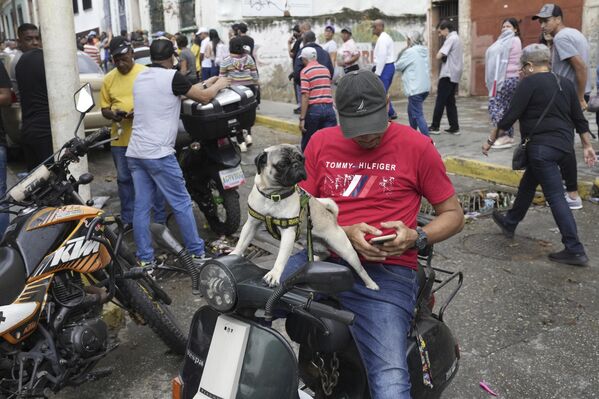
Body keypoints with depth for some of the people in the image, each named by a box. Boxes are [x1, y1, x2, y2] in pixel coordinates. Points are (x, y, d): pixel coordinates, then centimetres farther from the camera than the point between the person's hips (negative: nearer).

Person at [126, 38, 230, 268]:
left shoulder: (140, 77, 14)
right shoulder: (171, 77, -8)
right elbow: (204, 97, -2)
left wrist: (203, 84, 29)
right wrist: (219, 84, 17)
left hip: (135, 152, 7)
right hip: (159, 154, -7)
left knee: (141, 206, 8)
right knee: (181, 204, 3)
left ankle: (145, 259, 12)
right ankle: (197, 253, 11)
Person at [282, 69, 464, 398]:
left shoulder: (416, 146, 2)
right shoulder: (320, 143, 10)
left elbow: (453, 215, 8)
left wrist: (417, 237, -12)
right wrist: (344, 234, -10)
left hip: (386, 271, -3)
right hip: (322, 259, 4)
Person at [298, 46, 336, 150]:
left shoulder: (305, 71, -4)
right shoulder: (326, 70, 14)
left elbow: (305, 95, -13)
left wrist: (302, 118, -14)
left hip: (314, 109, -4)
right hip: (329, 108, 4)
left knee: (307, 144, 12)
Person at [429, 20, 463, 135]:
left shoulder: (451, 39, -12)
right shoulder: (457, 38, 18)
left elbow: (439, 56, -19)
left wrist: (441, 52, 1)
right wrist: (444, 57, 3)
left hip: (448, 75, -9)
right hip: (454, 75, 9)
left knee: (440, 101, -3)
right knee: (450, 101, 10)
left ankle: (435, 127, 2)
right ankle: (454, 127, 7)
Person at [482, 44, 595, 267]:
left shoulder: (530, 83, -8)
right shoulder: (565, 83, 14)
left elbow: (510, 116, -11)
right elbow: (579, 118, 14)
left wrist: (491, 140, -2)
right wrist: (587, 146, 18)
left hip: (542, 146, -8)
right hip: (564, 145, 9)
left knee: (555, 196, -7)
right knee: (528, 184, 23)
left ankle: (575, 251, -7)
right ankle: (510, 223, 39)